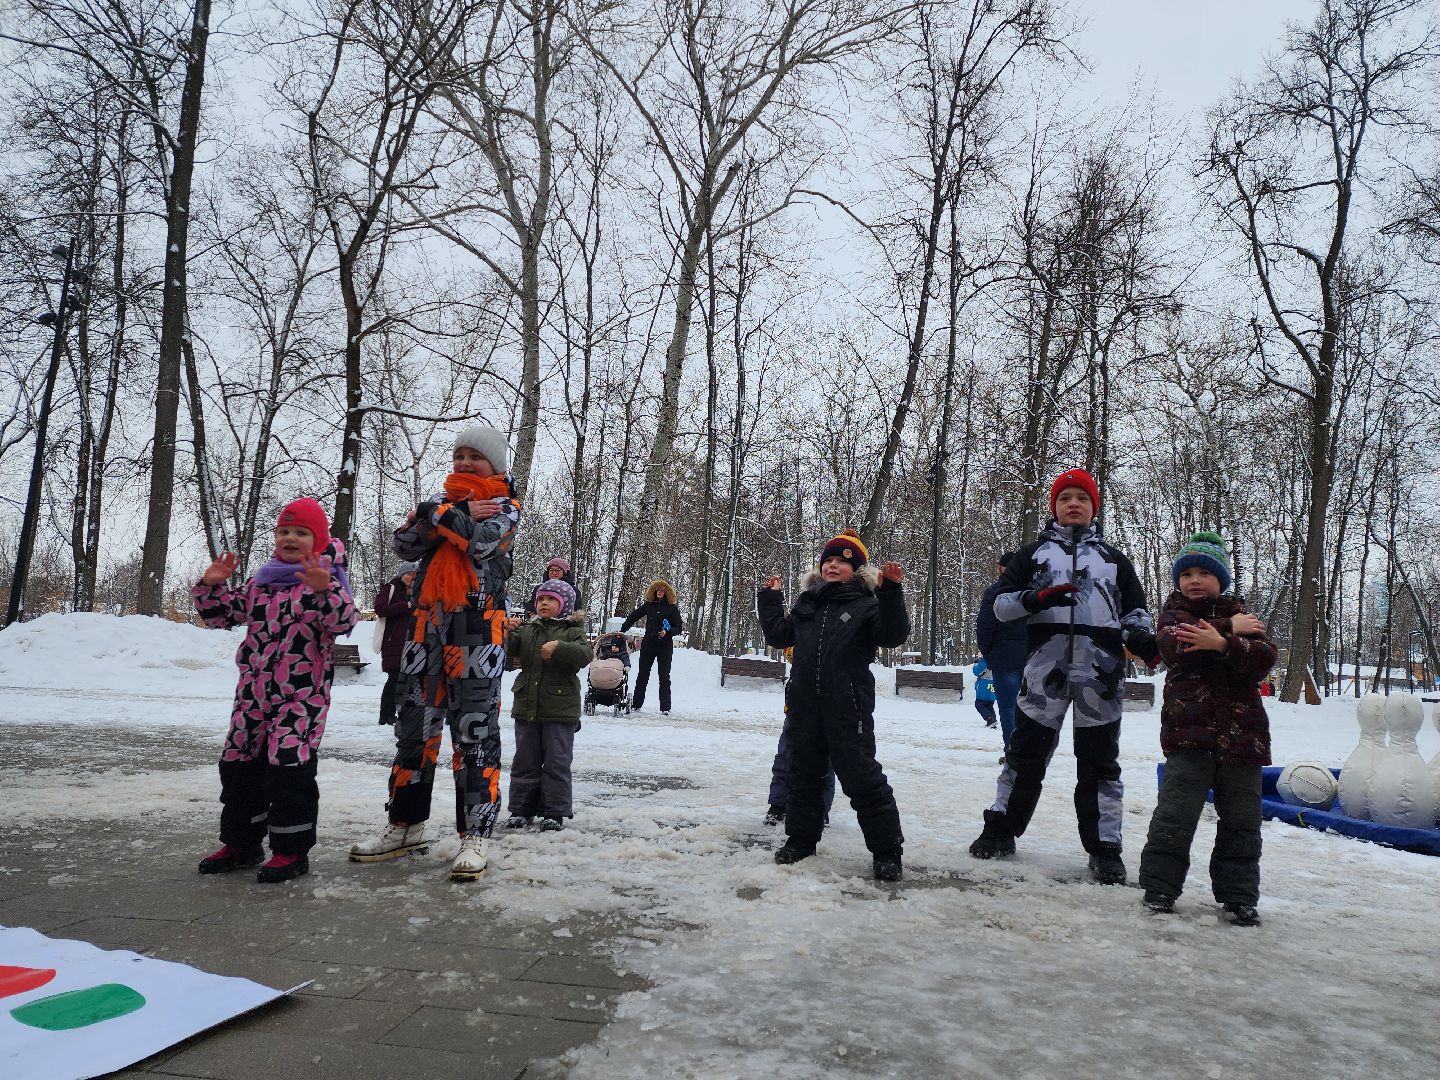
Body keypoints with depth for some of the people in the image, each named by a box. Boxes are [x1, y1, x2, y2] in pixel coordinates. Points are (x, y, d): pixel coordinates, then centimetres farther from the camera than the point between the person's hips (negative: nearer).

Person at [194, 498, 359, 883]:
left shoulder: (327, 580, -8)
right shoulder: (261, 581, 12)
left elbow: (343, 622, -25)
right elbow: (224, 613, 18)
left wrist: (325, 590, -42)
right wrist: (212, 586, 0)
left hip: (301, 693, -7)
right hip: (253, 690, 7)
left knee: (289, 764, -9)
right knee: (238, 762, 13)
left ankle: (292, 849, 5)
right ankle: (241, 842, 28)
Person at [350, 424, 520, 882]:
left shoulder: (504, 507, 3)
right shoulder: (441, 499, 19)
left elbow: (482, 541, -19)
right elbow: (405, 543, 2)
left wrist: (436, 516, -7)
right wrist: (458, 515, -9)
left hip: (477, 628, -6)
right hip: (429, 624, 6)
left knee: (475, 731, -6)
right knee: (415, 724, 9)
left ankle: (475, 836, 0)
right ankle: (406, 826, 21)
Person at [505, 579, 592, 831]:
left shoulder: (572, 631, -1)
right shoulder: (527, 630, 9)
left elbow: (585, 654, -18)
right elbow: (509, 651, -4)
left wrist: (559, 648, -32)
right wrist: (509, 632, -23)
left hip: (560, 710, -3)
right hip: (526, 707, 4)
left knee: (557, 762, 2)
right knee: (525, 761, 11)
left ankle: (554, 812, 11)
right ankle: (521, 810, 21)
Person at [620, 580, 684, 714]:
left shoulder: (672, 607, 0)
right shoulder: (648, 605, 5)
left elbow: (679, 628, -2)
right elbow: (632, 617, 12)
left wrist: (667, 632, -19)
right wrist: (621, 631, 5)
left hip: (665, 646, -2)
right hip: (648, 644, 2)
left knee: (664, 677, 0)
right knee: (642, 675, 7)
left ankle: (665, 708, 2)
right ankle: (636, 704, 16)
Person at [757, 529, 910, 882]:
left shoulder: (865, 603, -2)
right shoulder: (807, 602, 14)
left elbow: (893, 635, -17)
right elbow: (779, 635, 20)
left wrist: (891, 592, -27)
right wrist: (770, 599, 18)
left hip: (848, 708, -5)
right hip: (805, 706, 6)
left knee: (862, 778, -3)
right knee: (803, 773, 15)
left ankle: (887, 850, 8)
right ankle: (801, 838, 30)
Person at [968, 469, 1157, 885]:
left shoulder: (1113, 559, 20)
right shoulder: (1033, 553, 15)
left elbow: (1134, 611, 19)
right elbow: (1001, 604, 8)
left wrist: (1143, 638, -4)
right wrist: (1034, 598, -13)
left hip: (1101, 668, 1)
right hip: (1046, 663, -1)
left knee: (1099, 760, 3)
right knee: (1026, 750, 5)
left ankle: (1104, 848, 9)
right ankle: (1000, 829, 17)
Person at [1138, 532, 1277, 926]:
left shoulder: (1241, 615, 13)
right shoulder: (1174, 612, 8)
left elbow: (1264, 658, -6)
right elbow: (1174, 646, -16)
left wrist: (1223, 644, -23)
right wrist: (1229, 628, -12)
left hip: (1242, 732, 3)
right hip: (1189, 728, -3)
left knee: (1242, 819, 8)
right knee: (1176, 812, -8)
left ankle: (1239, 895, 21)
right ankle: (1159, 885, 5)